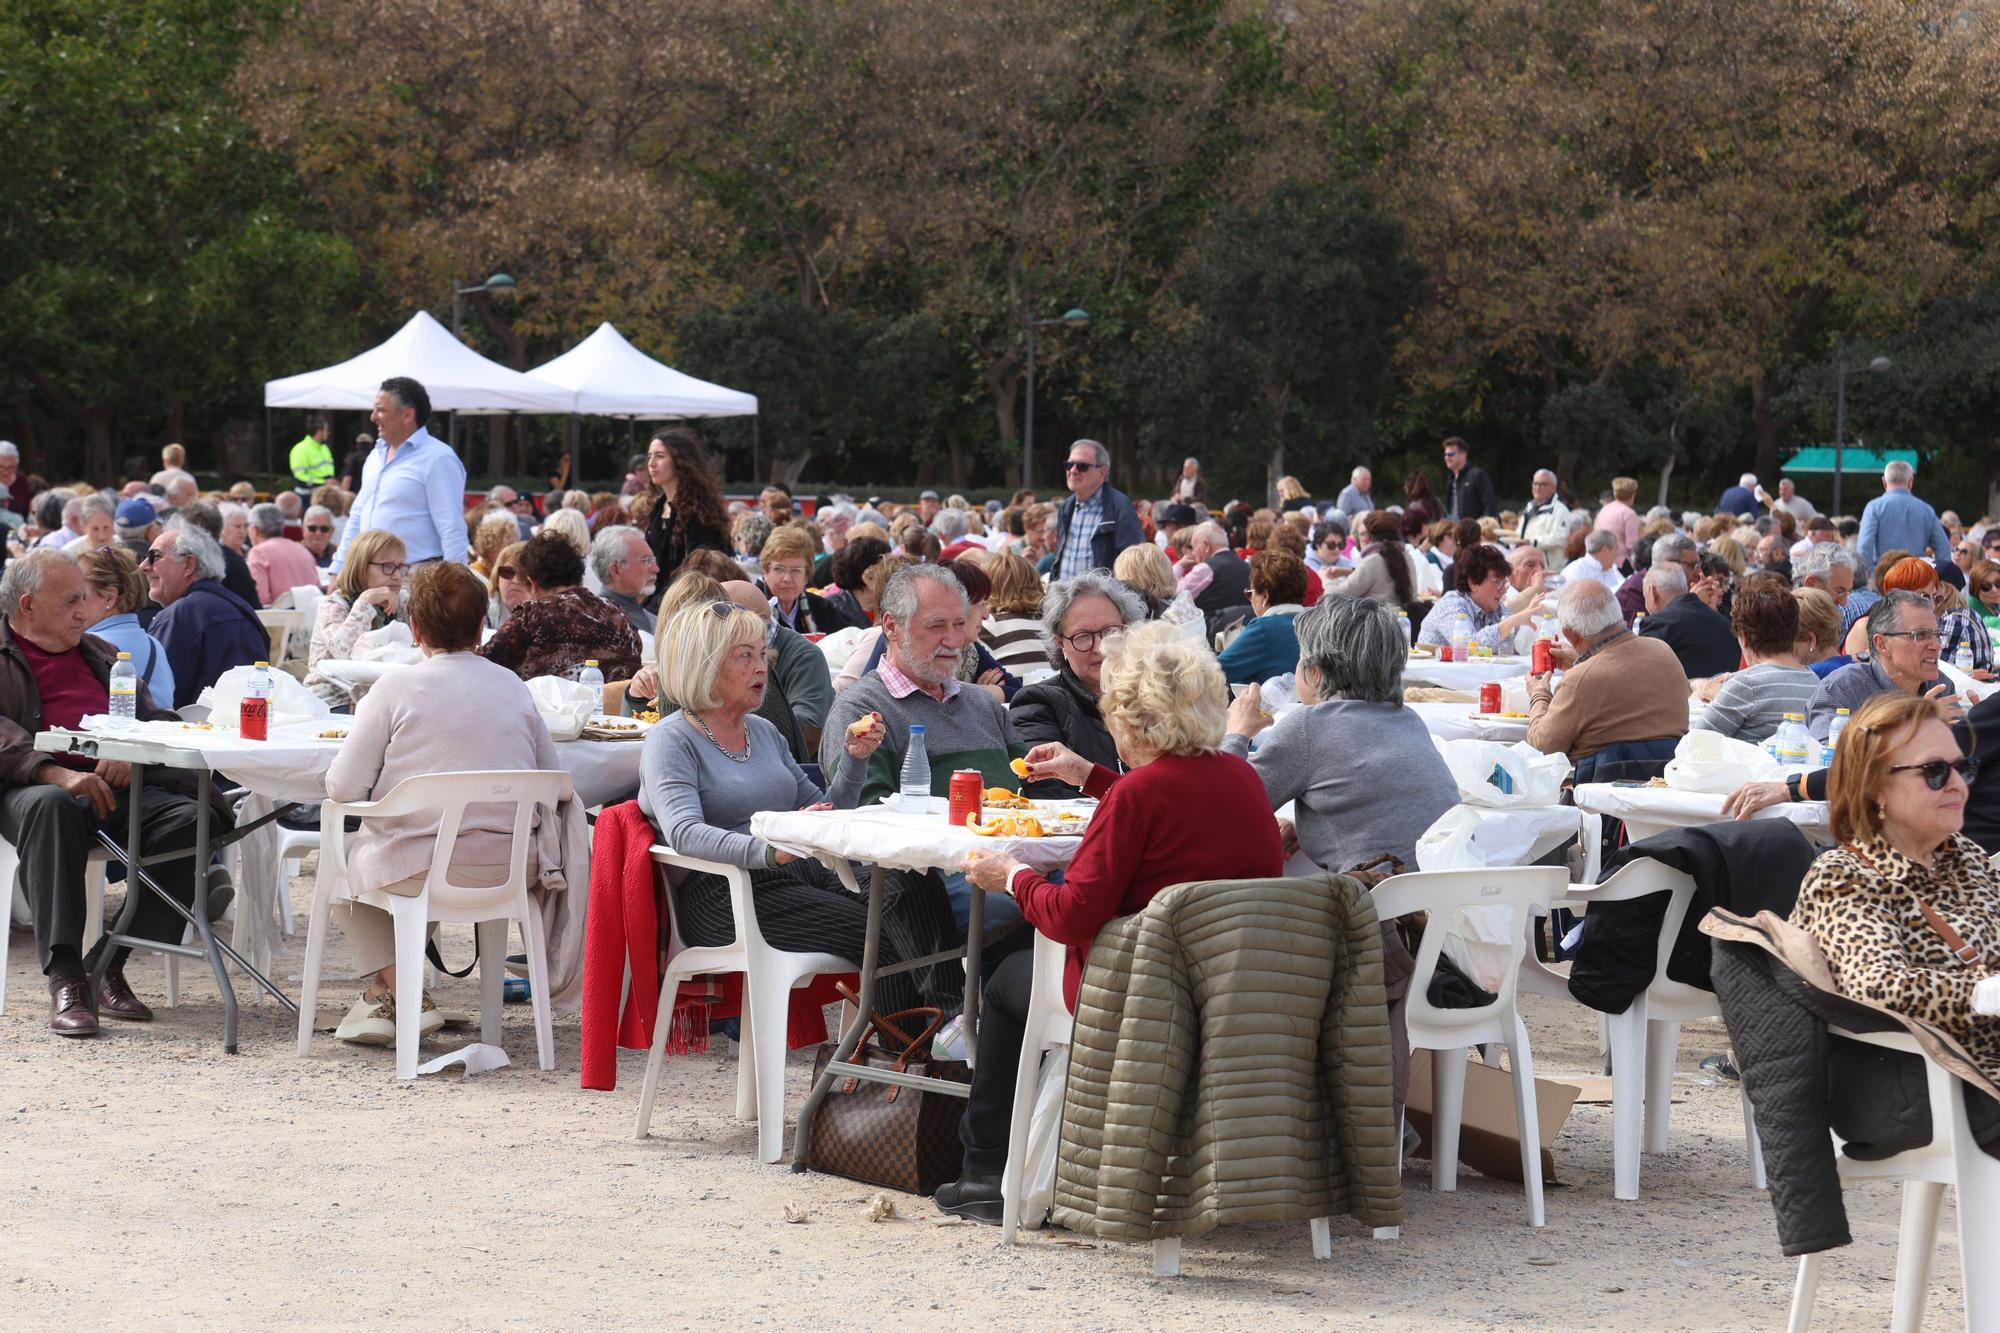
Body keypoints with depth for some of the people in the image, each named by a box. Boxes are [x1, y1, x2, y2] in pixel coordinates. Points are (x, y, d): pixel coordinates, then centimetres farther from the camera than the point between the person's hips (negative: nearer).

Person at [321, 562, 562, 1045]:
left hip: (421, 869, -4)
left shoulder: (396, 687, -7)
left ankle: (396, 989, 14)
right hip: (512, 870, 4)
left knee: (341, 854, 25)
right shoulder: (513, 686, 5)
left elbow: (343, 787, -9)